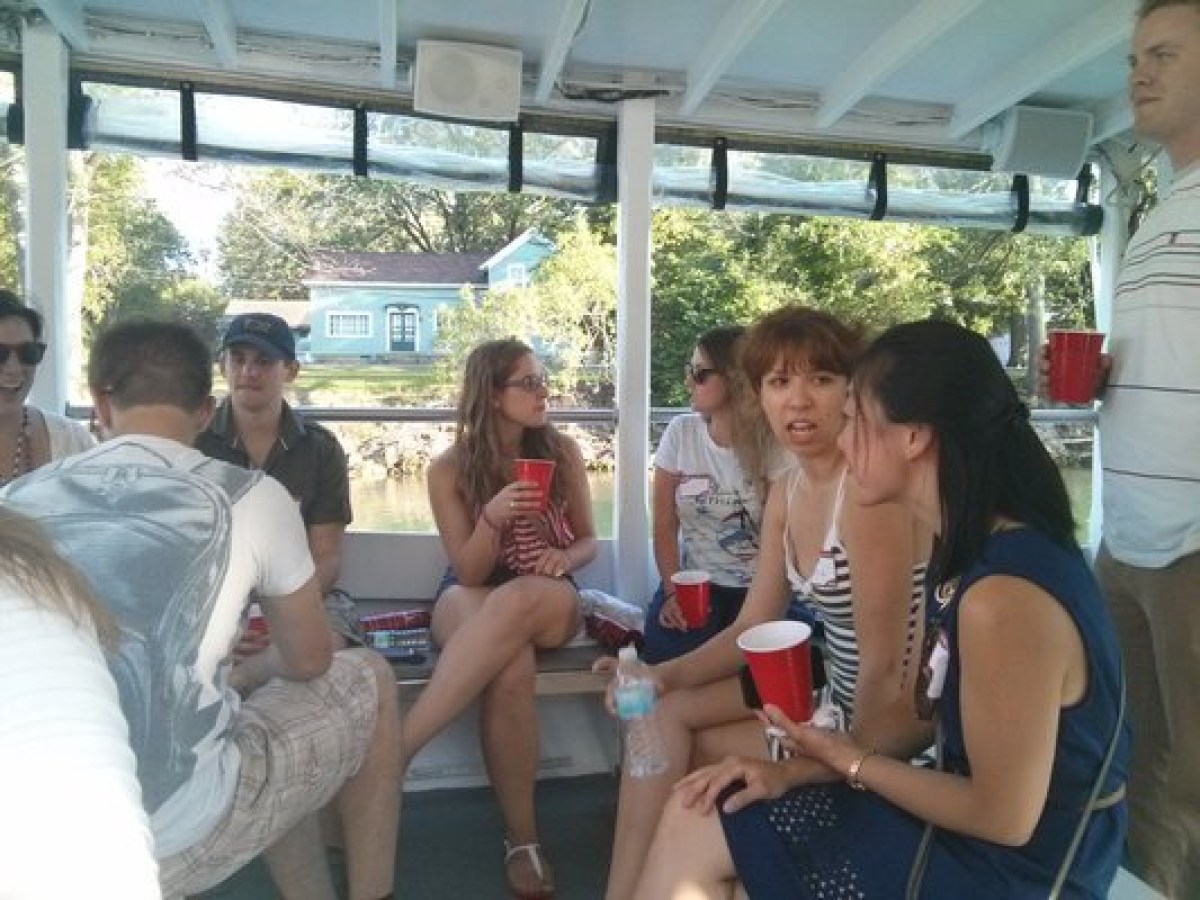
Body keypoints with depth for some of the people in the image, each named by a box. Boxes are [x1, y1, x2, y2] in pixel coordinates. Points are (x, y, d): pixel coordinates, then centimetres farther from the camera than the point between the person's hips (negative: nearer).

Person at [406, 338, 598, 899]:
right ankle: (520, 839, -22)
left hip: (550, 602, 1)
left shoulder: (562, 453, -2)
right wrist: (493, 518, -28)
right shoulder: (450, 469, -7)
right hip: (470, 598, -1)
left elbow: (588, 540, 6)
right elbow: (469, 571, -9)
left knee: (515, 605, -39)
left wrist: (565, 559, -18)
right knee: (512, 668, -38)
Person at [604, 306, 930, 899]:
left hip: (884, 720, -8)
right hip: (832, 689, 8)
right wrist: (665, 674, -6)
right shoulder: (786, 493, 4)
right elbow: (755, 626, 6)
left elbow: (884, 666, -21)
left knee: (689, 758, -3)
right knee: (665, 711, 3)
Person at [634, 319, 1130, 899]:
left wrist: (848, 760, -10)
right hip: (967, 815, 8)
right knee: (696, 816, 5)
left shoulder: (1004, 596, -30)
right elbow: (928, 714, 5)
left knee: (692, 838, -3)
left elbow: (1006, 818, -22)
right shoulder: (980, 551, 1)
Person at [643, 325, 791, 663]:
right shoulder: (680, 432, 0)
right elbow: (665, 526, 1)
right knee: (664, 656, -24)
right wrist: (673, 592, -11)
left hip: (756, 589, -2)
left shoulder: (772, 444, -8)